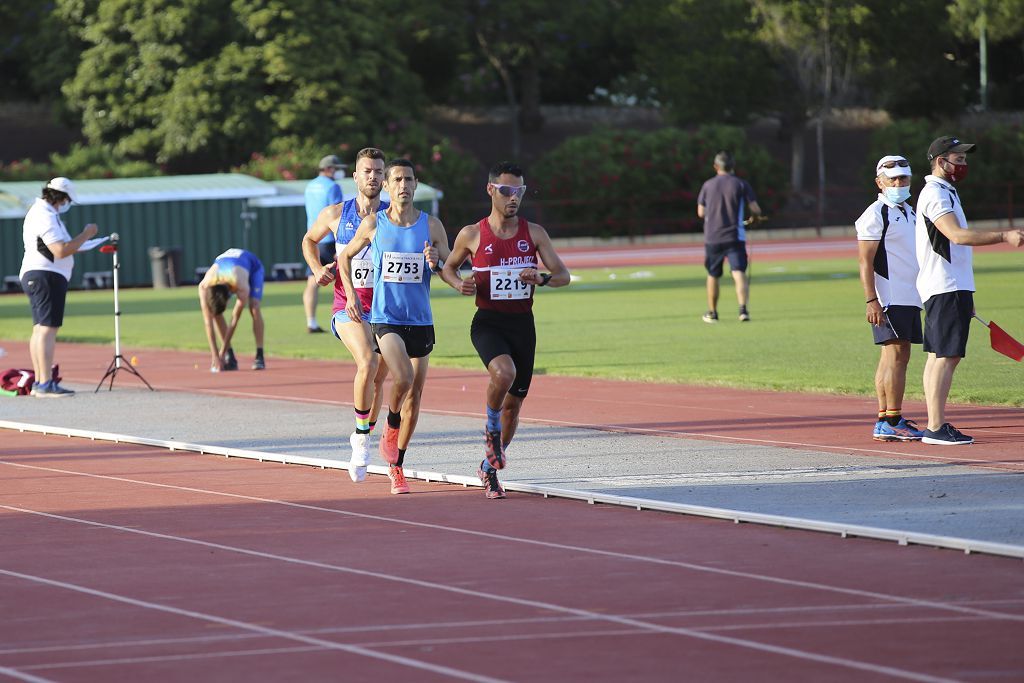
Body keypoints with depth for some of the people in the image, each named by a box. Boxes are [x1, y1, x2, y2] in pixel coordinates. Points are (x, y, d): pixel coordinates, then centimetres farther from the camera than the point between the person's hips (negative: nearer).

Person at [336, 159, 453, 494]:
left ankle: (396, 468, 21)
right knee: (402, 377, -26)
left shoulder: (431, 225, 1)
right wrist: (350, 294, 2)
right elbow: (345, 256, 14)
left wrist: (437, 261, -16)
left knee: (414, 395, 7)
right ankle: (391, 426, 4)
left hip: (421, 320, 3)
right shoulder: (373, 224, 0)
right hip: (385, 318, -3)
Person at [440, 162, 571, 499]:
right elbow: (448, 267, 14)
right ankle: (492, 429, -4)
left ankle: (489, 468, 28)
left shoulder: (534, 233, 3)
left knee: (514, 402, 8)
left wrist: (542, 278, -20)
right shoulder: (472, 235, -1)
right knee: (504, 372, -33)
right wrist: (459, 284, -8)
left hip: (523, 323, 3)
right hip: (488, 322, -3)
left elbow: (563, 275, 2)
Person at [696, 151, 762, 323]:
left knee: (713, 275, 17)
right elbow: (756, 210, -4)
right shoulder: (741, 184, -1)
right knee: (739, 273, -9)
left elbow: (701, 212, 11)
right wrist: (753, 216, 19)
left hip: (712, 237, 2)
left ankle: (712, 313, 26)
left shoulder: (708, 186, 5)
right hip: (735, 237, -2)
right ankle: (743, 308, -29)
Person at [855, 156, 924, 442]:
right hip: (888, 299, -9)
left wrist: (923, 293, 27)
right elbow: (865, 261, -13)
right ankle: (892, 422, -14)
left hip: (909, 298, 9)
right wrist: (871, 300, -20)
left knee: (895, 358, 8)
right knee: (895, 356, -13)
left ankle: (885, 422, 10)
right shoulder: (875, 214, -9)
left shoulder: (907, 212, 19)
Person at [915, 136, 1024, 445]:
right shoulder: (935, 195, -13)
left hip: (950, 288, 11)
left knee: (937, 356, 9)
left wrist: (965, 297, 26)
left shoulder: (945, 193, 21)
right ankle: (936, 428, -16)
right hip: (946, 290, -11)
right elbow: (957, 234, -27)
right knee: (947, 356, -13)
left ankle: (935, 425, 10)